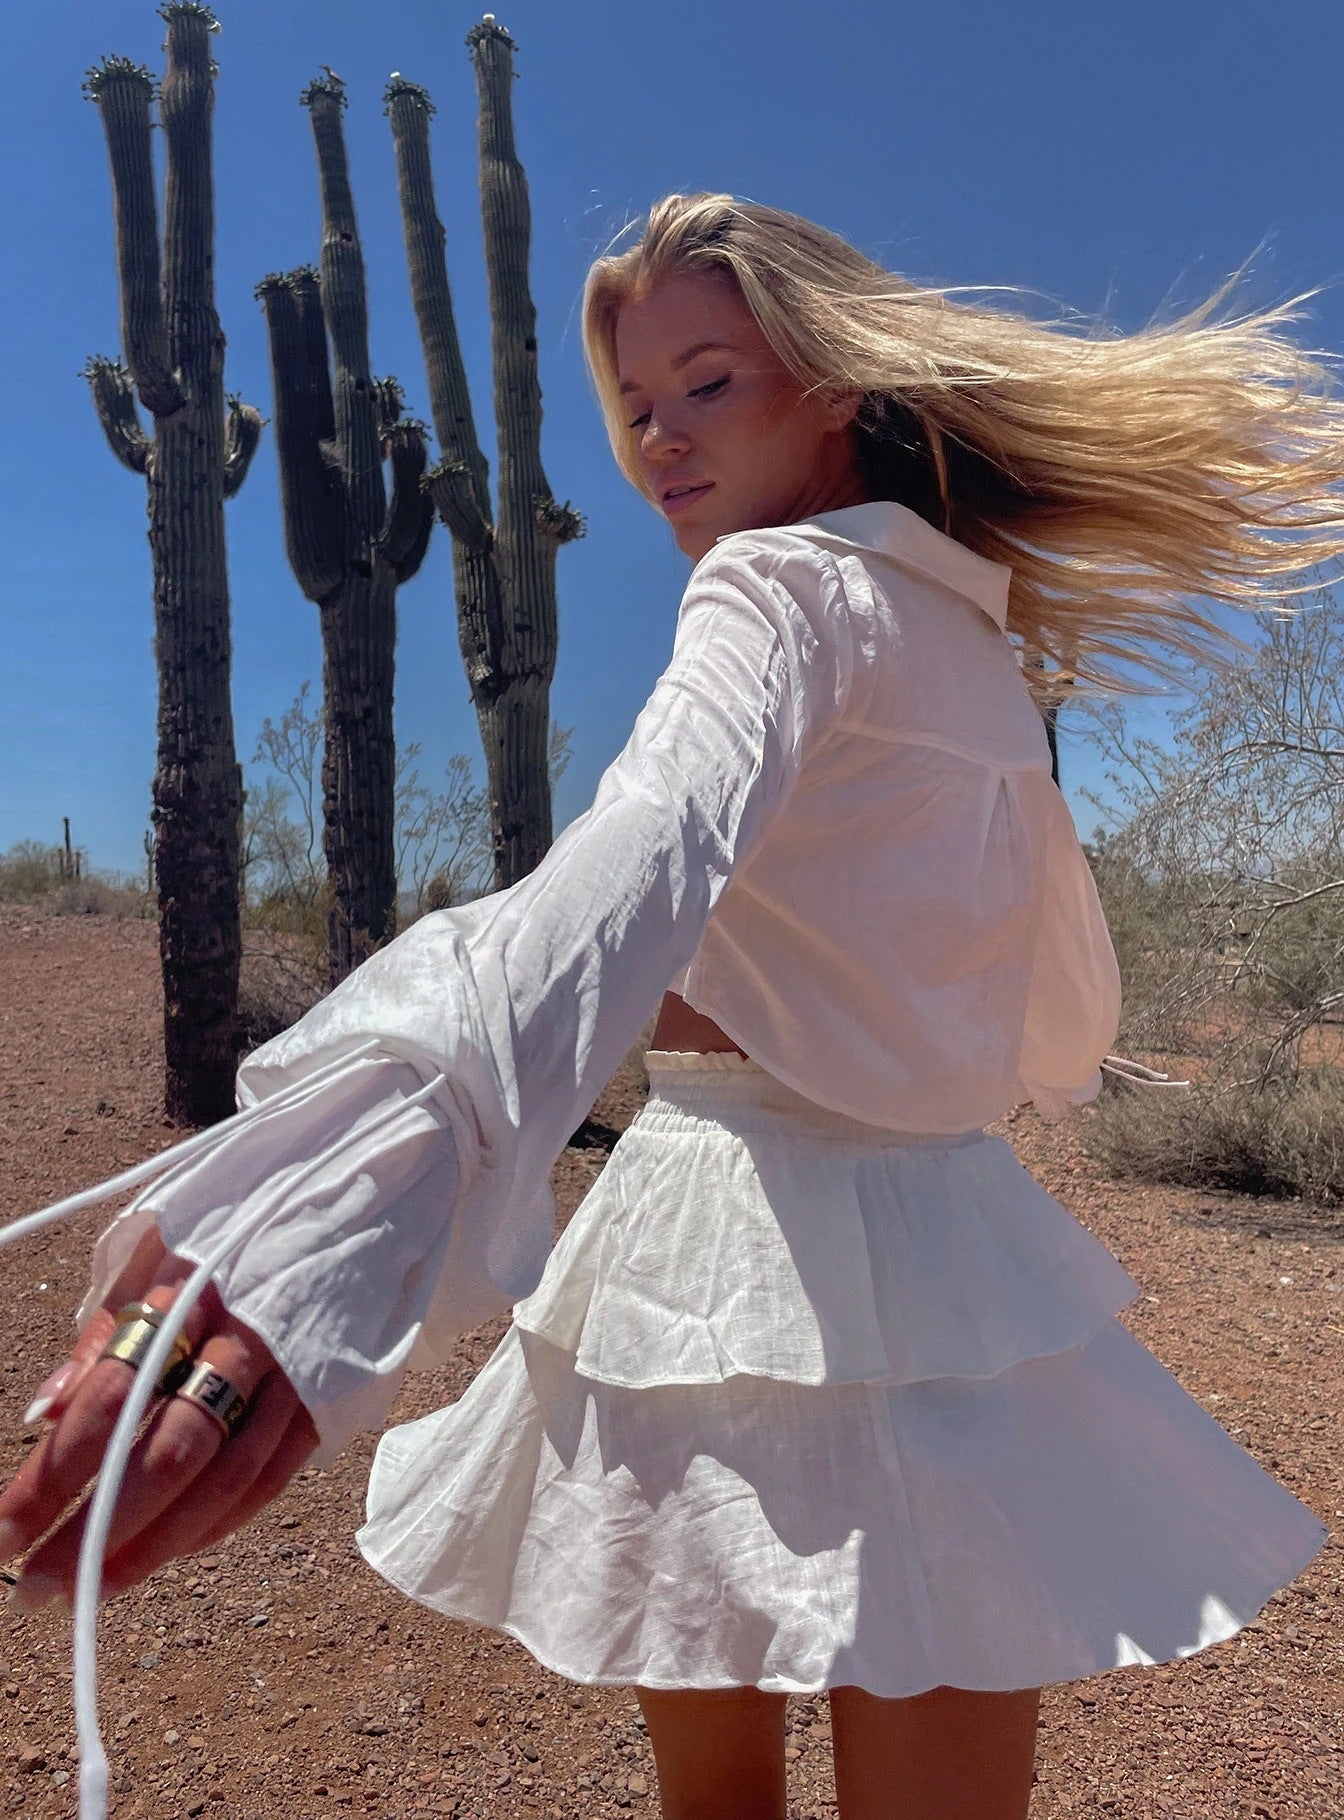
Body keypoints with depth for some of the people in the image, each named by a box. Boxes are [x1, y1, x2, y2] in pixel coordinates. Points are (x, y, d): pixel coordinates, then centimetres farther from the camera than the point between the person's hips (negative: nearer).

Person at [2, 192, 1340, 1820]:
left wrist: (363, 1156, -51)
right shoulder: (981, 646, 12)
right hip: (960, 1242, 8)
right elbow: (1068, 1039, 19)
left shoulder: (781, 585, -11)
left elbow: (647, 853, -37)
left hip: (765, 1252, -7)